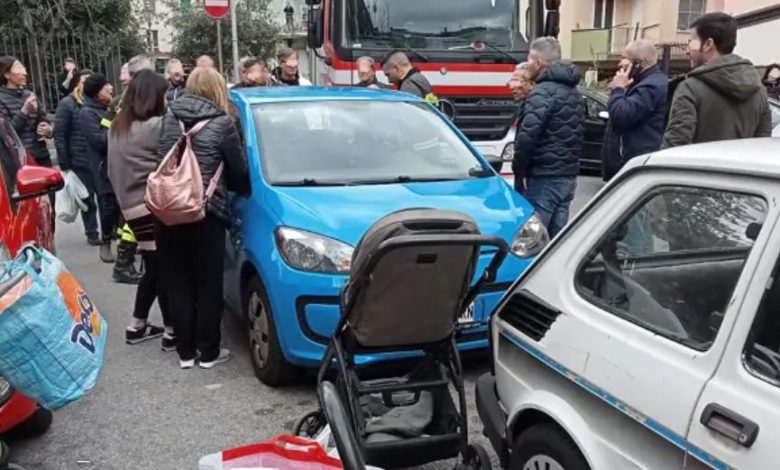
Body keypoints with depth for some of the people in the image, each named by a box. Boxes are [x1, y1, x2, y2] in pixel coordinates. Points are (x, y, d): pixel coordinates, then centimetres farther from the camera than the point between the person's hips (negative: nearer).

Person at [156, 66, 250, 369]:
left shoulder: (169, 117, 8)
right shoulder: (221, 123, -4)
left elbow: (159, 162, 11)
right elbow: (238, 172, 1)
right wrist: (243, 190, 21)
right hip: (205, 214, -4)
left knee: (178, 285, 12)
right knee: (209, 285, 9)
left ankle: (185, 351, 20)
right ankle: (209, 352, 17)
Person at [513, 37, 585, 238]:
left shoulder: (544, 92, -14)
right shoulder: (574, 92, 17)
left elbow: (527, 136, -22)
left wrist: (519, 170, -11)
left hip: (544, 176, -9)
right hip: (568, 174, 9)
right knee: (557, 236, 13)